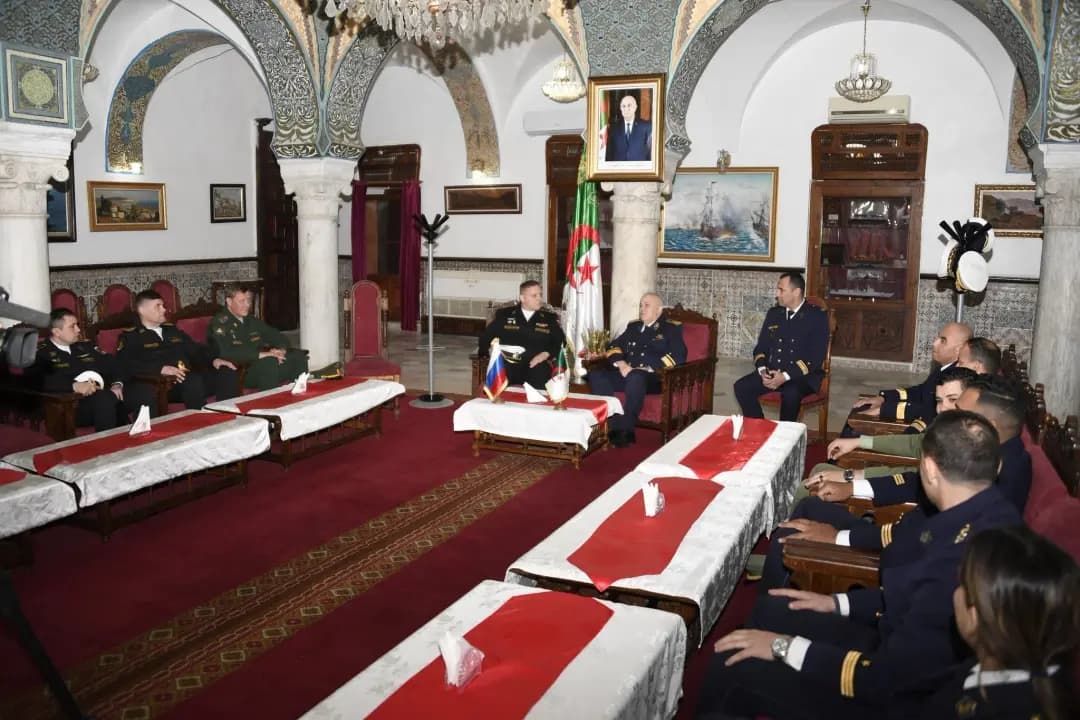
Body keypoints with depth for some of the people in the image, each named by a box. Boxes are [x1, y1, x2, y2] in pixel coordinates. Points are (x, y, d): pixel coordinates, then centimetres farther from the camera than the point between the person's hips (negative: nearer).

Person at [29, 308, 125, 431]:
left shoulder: (85, 346, 25)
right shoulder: (42, 353, 6)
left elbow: (112, 365, 18)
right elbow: (39, 380, -13)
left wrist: (117, 384, -4)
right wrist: (74, 386, -24)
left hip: (103, 395, 6)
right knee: (105, 398, -36)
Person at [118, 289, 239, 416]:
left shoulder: (172, 329, 27)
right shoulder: (130, 336, 7)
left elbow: (195, 350, 29)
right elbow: (126, 365, -10)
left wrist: (213, 360, 7)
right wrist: (160, 369, -22)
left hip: (189, 379, 5)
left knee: (227, 373, -12)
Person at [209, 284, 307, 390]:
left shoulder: (252, 321, 18)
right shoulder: (220, 323, -5)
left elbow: (279, 338, 20)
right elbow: (226, 353, -21)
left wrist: (280, 350, -5)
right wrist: (260, 354, -25)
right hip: (239, 373, -7)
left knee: (298, 356, -10)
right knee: (269, 362, -33)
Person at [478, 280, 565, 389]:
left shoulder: (549, 319, 18)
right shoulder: (504, 315, 17)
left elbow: (561, 343, 9)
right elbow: (485, 337, 16)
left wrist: (546, 354, -7)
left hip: (536, 366, 1)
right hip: (508, 365, 0)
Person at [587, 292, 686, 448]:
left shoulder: (671, 329, 8)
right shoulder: (633, 326, 25)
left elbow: (678, 356, -6)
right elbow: (614, 345, 21)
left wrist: (647, 368, -16)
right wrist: (620, 363, -3)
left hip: (653, 378, -6)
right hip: (626, 374, 6)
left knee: (635, 378, -40)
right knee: (596, 374, -20)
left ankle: (625, 430, -31)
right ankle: (613, 425, -27)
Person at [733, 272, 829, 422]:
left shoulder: (818, 316, -5)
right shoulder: (773, 313, 12)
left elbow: (816, 357, -12)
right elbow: (761, 347, 13)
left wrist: (786, 376, -22)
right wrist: (762, 370, -9)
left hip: (803, 375, -5)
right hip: (772, 371, 5)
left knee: (790, 394, -37)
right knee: (741, 387, -20)